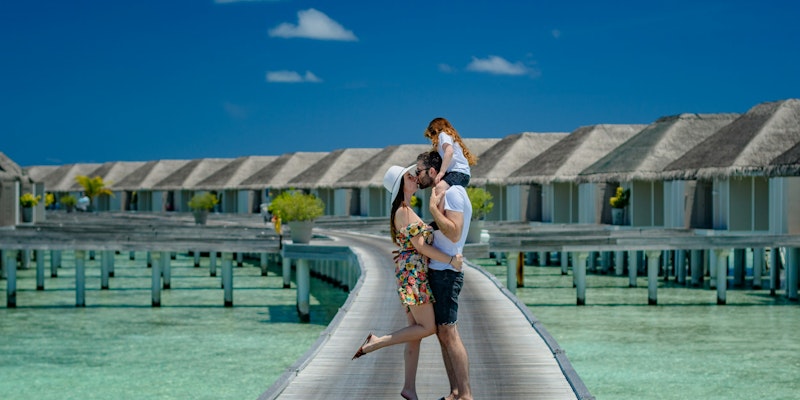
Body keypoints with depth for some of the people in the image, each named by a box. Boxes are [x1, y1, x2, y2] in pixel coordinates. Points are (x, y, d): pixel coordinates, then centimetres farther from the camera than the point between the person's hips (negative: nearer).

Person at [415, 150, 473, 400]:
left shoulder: (452, 193, -13)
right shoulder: (446, 194, 17)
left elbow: (454, 233, -24)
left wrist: (433, 207, -19)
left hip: (446, 273, -10)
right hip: (437, 271, 10)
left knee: (448, 333, -11)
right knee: (443, 334, 9)